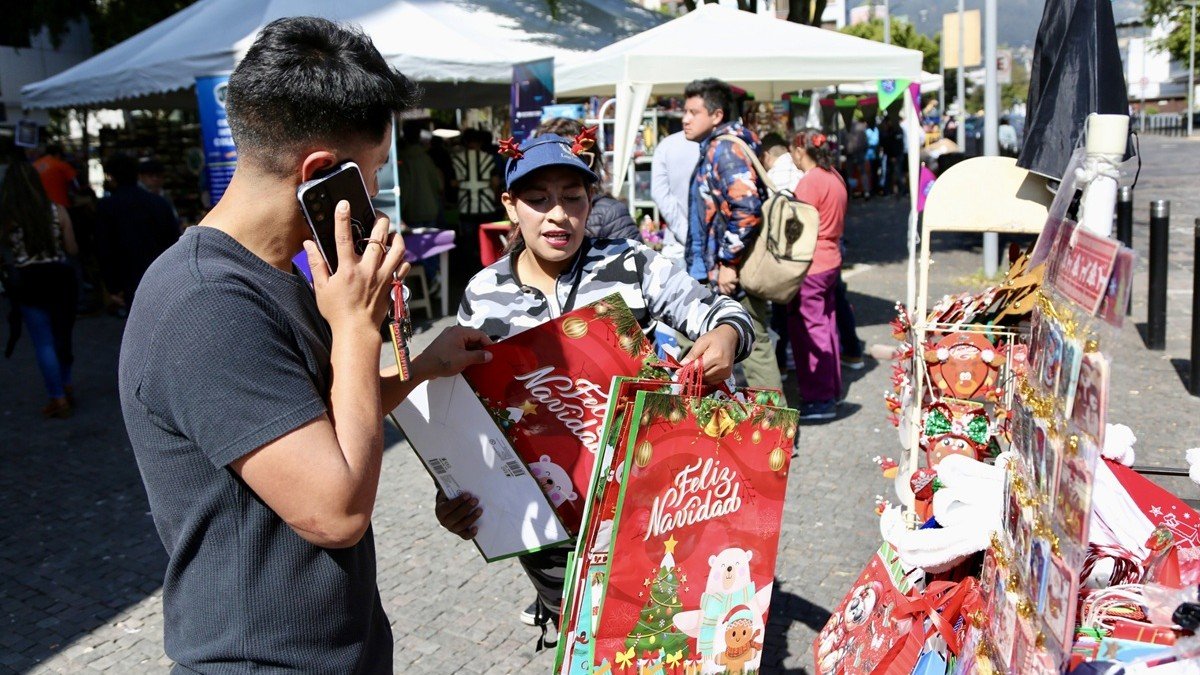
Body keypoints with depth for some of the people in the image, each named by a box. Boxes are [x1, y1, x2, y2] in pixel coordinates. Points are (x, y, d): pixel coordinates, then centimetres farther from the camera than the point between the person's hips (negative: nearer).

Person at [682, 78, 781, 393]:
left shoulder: (725, 148, -15)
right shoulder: (713, 148, 16)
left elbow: (746, 208, -27)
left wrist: (728, 263, -21)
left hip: (732, 275, -10)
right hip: (716, 271, 10)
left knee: (754, 347, -1)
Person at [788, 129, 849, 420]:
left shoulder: (810, 181, -17)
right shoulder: (835, 178, 10)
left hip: (810, 266, -9)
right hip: (831, 260, 9)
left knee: (808, 331, -3)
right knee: (826, 326, 16)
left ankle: (819, 399, 1)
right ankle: (831, 390, 26)